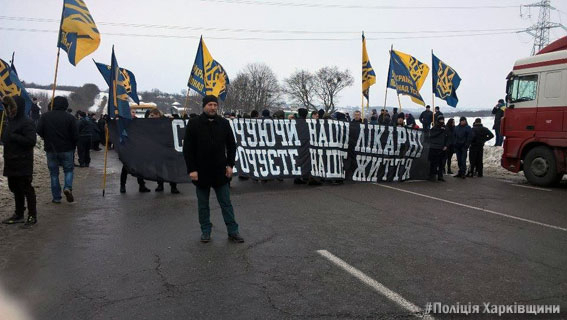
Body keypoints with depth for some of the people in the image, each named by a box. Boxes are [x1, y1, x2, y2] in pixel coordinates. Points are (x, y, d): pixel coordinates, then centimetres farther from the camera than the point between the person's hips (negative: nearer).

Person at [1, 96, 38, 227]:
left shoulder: (27, 122, -13)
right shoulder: (11, 121, 14)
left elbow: (31, 140, -21)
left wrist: (13, 137, -19)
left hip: (23, 164, -9)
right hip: (11, 163, 9)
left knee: (26, 189, -3)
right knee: (15, 188, 15)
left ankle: (32, 215, 6)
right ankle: (19, 214, 26)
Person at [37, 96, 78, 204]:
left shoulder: (45, 116, -2)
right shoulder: (70, 117, -6)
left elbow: (39, 131, -6)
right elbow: (75, 135, -8)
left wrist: (47, 139, 14)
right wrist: (73, 146, 9)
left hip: (51, 150, 1)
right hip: (67, 149, -1)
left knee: (54, 173, 10)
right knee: (69, 170, 14)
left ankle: (56, 198, 10)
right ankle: (68, 187, -13)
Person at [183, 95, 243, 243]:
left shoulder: (224, 123, 3)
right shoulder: (194, 124, -3)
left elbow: (231, 145, 10)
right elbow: (187, 149, -4)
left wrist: (230, 164, -1)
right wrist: (191, 169, -10)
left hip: (220, 171, 1)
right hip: (201, 172, -1)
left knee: (226, 203, 6)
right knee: (203, 205, 11)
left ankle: (233, 232, 13)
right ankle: (205, 231, 23)